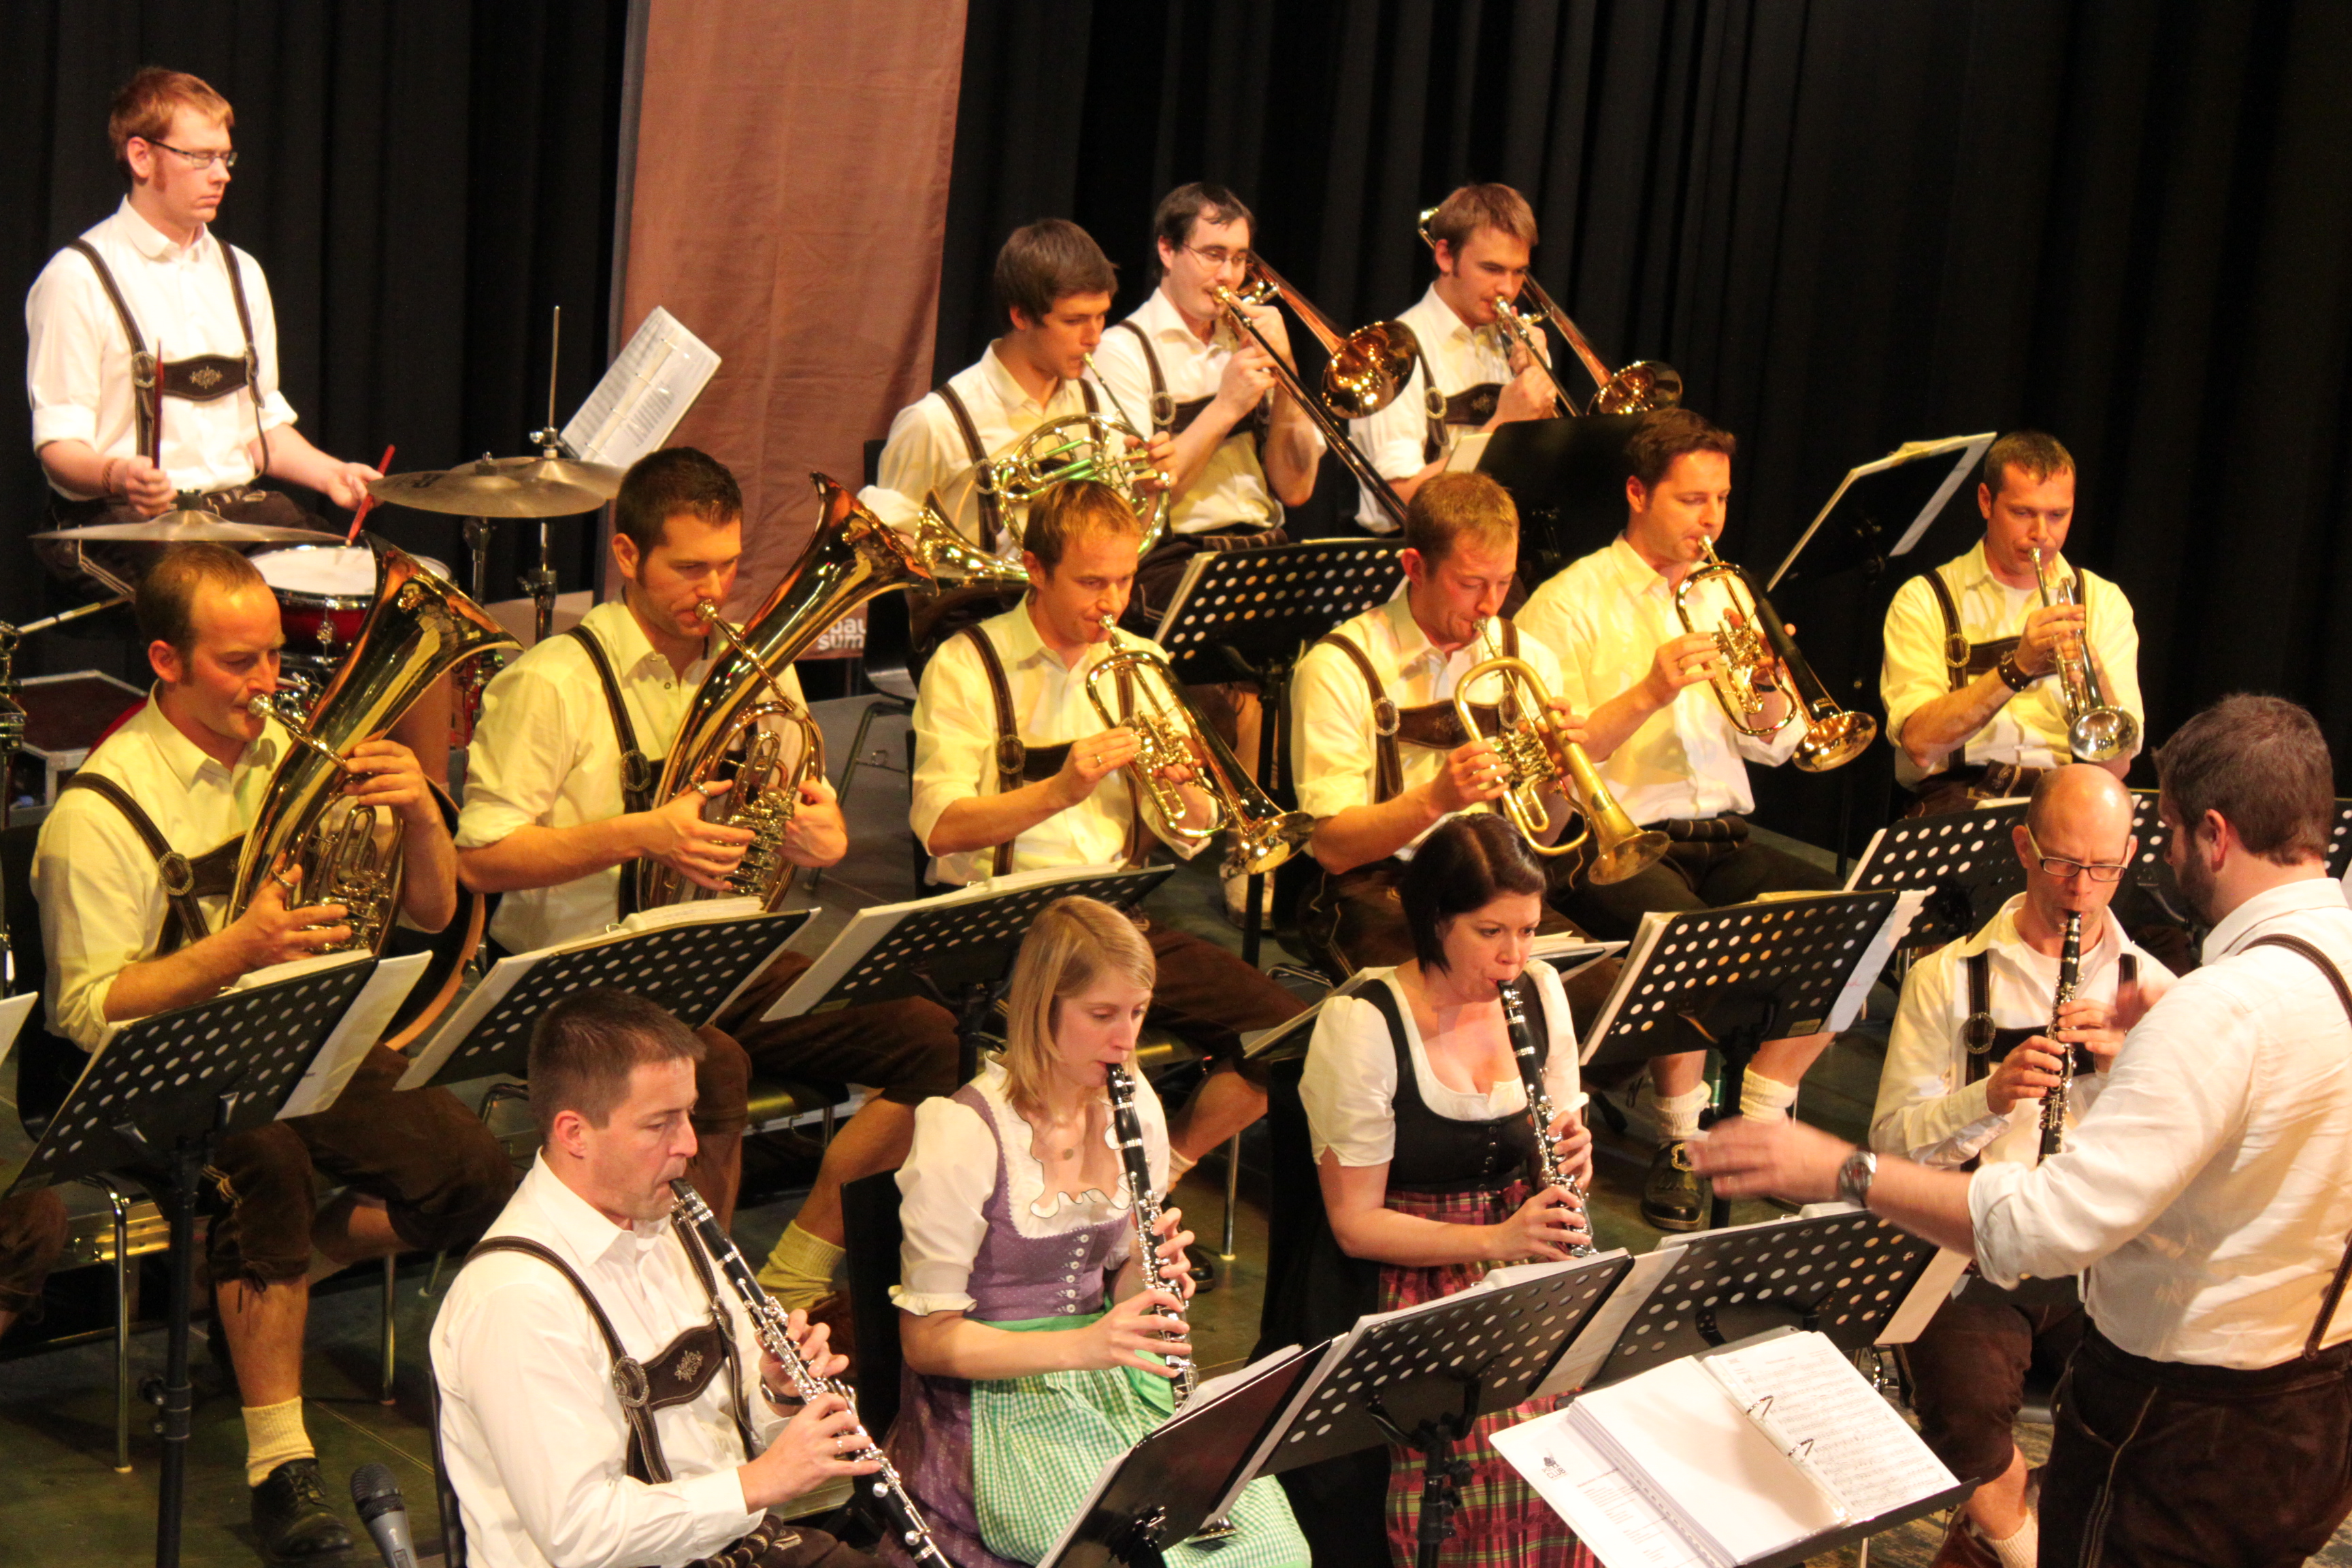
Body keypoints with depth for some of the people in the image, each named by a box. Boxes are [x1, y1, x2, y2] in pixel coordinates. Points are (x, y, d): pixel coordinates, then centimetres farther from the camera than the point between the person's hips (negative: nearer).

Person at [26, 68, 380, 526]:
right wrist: (117, 475, -30)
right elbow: (59, 447, -9)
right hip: (133, 521, -6)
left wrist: (330, 473, 5)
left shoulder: (239, 272, 17)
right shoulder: (77, 278, -5)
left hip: (243, 506, 6)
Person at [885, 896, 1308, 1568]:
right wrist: (1077, 1345, -25)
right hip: (996, 1397, -6)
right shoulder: (962, 1134, -15)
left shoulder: (1134, 1110, 5)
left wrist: (1157, 1277, -7)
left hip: (1117, 1380, 6)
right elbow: (926, 1338, -13)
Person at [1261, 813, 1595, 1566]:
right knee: (1500, 1434, -30)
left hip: (1523, 1245, 5)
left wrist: (1572, 1155, -9)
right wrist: (1495, 1241, -23)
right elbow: (1355, 1223, -12)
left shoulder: (1540, 991, 3)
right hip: (1404, 1271, -5)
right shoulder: (1361, 1024, -14)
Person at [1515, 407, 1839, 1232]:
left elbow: (1776, 746, 16)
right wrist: (1650, 693, -21)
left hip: (1723, 838, 6)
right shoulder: (1569, 604, -1)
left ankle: (1757, 1122, -3)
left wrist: (1770, 689, -6)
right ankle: (1681, 1143, -14)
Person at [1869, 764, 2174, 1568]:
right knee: (1968, 1411, -30)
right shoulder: (1948, 979, 5)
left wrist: (2125, 1066, -15)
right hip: (1972, 1254, -2)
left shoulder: (2152, 988, 11)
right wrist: (1990, 1096, -18)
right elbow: (1892, 1141, -1)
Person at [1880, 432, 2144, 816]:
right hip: (1959, 795, -2)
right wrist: (2018, 668, -16)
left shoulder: (2104, 601, 15)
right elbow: (1920, 744, -7)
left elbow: (2116, 764, 5)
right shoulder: (1924, 600, 9)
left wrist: (2088, 667, -12)